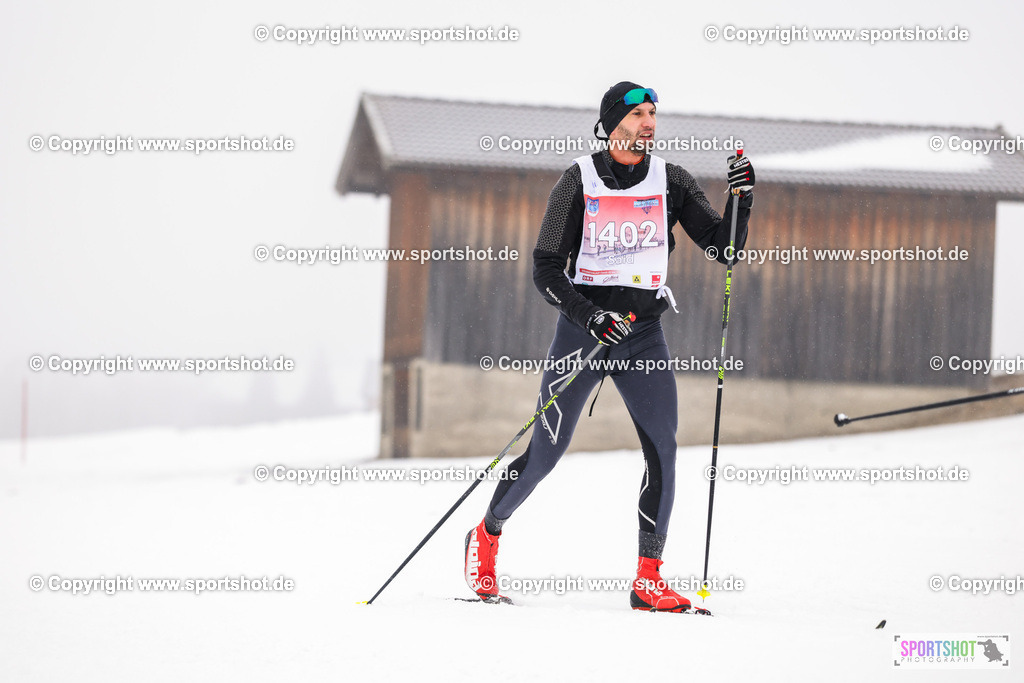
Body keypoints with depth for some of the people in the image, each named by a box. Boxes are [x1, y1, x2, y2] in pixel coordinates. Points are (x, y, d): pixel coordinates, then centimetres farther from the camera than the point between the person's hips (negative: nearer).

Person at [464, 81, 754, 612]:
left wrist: (740, 201, -14)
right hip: (583, 327, -2)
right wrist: (588, 315, -20)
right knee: (546, 452, 0)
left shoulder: (672, 183, 4)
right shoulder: (579, 183, -4)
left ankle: (648, 580, -10)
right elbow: (545, 269, -5)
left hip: (643, 334, 2)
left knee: (662, 445, -15)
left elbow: (722, 246, 4)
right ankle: (485, 537, 26)